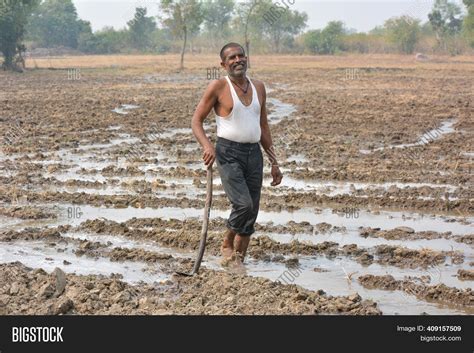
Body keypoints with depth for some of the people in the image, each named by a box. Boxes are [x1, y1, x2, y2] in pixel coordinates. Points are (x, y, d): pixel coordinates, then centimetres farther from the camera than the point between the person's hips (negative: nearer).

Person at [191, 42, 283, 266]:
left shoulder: (258, 88, 12)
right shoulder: (218, 87, -4)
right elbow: (196, 121, -3)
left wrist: (274, 162, 16)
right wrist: (207, 146, -21)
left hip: (254, 154, 5)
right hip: (228, 153, -5)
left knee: (251, 213, 4)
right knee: (243, 204, -19)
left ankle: (238, 260, 16)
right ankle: (227, 246, 6)